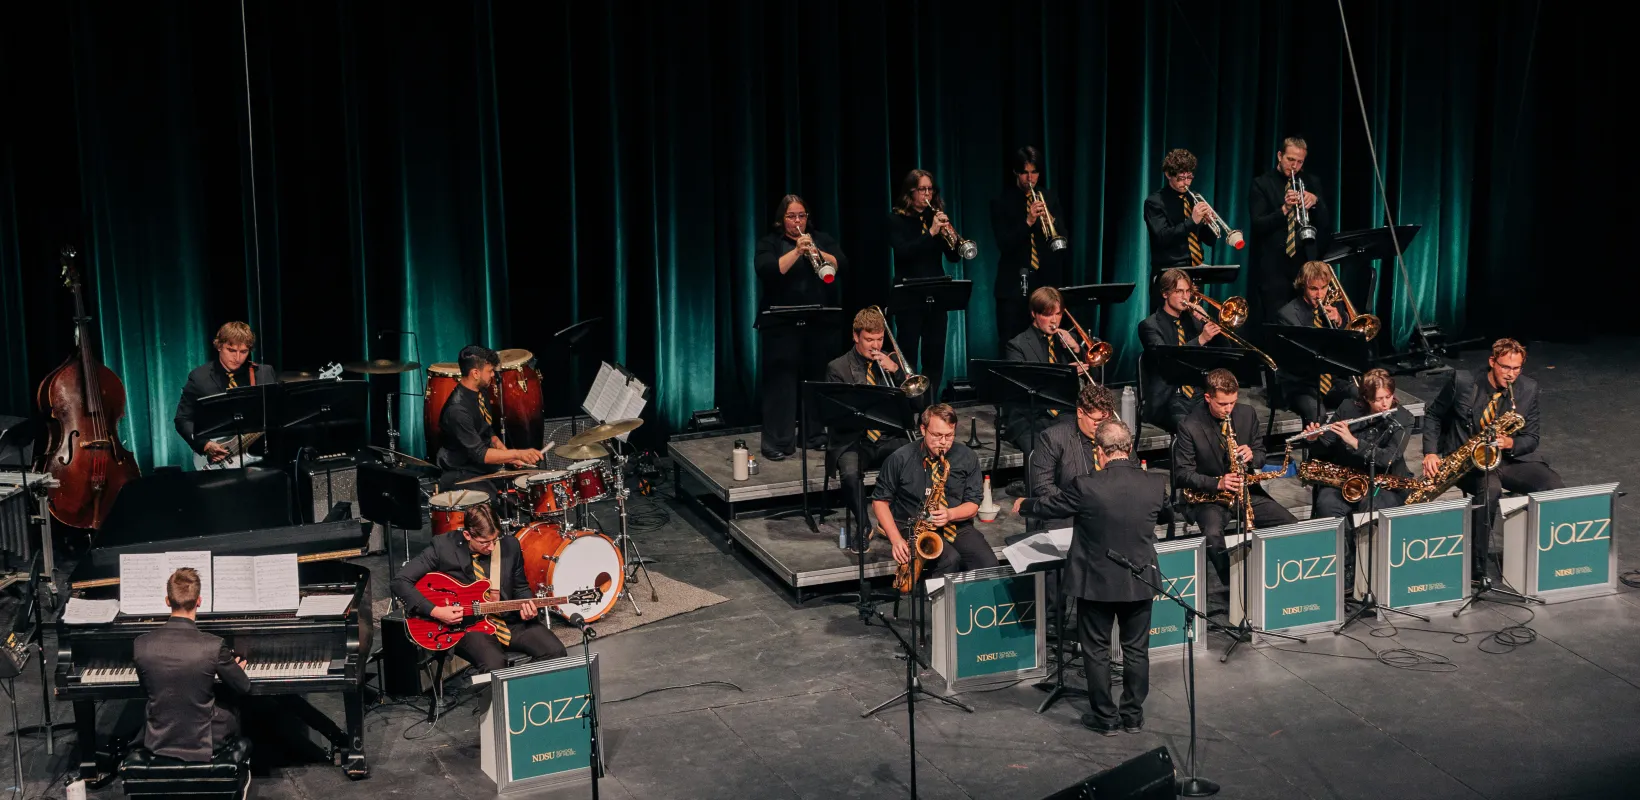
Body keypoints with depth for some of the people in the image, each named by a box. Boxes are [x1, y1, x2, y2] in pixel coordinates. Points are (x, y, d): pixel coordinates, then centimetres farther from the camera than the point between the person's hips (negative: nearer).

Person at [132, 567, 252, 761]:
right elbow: (243, 687, -6)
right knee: (230, 710, 29)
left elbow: (147, 689, 4)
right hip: (203, 745, -3)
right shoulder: (214, 646, -22)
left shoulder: (141, 644, -14)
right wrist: (237, 670, 18)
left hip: (158, 743, 3)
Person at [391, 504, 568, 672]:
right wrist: (434, 611, -20)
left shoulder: (510, 546, -1)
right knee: (495, 665, -34)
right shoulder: (443, 547, -12)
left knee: (555, 652, -17)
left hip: (510, 621, 4)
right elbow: (401, 581, -12)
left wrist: (526, 606, -9)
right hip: (467, 625, -4)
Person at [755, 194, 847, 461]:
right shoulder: (768, 244, 4)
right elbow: (766, 271, -15)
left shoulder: (822, 239, 13)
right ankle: (778, 442, -3)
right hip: (782, 325, -3)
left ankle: (816, 434, 18)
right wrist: (797, 252, -24)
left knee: (818, 379, 6)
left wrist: (818, 254, -18)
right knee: (780, 381, -5)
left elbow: (843, 265, -1)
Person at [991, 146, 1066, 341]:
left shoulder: (1050, 198, 8)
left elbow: (1062, 237, 6)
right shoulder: (1002, 202, -1)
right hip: (1013, 283, -2)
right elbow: (1003, 244, -10)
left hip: (1047, 280, 2)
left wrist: (1051, 221, -15)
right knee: (1009, 342, -2)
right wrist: (1028, 222, -22)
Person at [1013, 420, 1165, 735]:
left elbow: (1049, 507, -4)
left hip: (1096, 582, -3)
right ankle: (1133, 715, 26)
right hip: (1140, 581, 3)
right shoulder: (1156, 485, -11)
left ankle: (1105, 717, 20)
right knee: (1136, 650, 16)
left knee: (1097, 651, 12)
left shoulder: (1086, 487, -21)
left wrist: (1023, 505, 17)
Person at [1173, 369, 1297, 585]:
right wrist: (1217, 483, -24)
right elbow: (1183, 474, -9)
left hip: (1247, 491, 4)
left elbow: (1261, 454, 12)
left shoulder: (1248, 414, 3)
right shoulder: (1189, 427, -11)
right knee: (1213, 534, -37)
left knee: (1293, 526, -14)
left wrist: (1252, 456, -13)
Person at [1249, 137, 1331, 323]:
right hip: (1272, 265, -3)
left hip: (1305, 264, 3)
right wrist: (1284, 209, -25)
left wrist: (1316, 201, -12)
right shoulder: (1261, 184, 1)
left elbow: (1327, 225, 6)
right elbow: (1258, 225, -10)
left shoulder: (1311, 183, 12)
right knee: (1275, 322, -6)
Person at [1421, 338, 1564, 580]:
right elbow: (1433, 415, 5)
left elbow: (1531, 439, 3)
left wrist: (1510, 443, -20)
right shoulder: (1462, 381, -8)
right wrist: (1430, 453, -9)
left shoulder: (1528, 389, -1)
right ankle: (1478, 566, -29)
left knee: (1557, 488, -21)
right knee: (1490, 489, -37)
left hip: (1510, 459, 3)